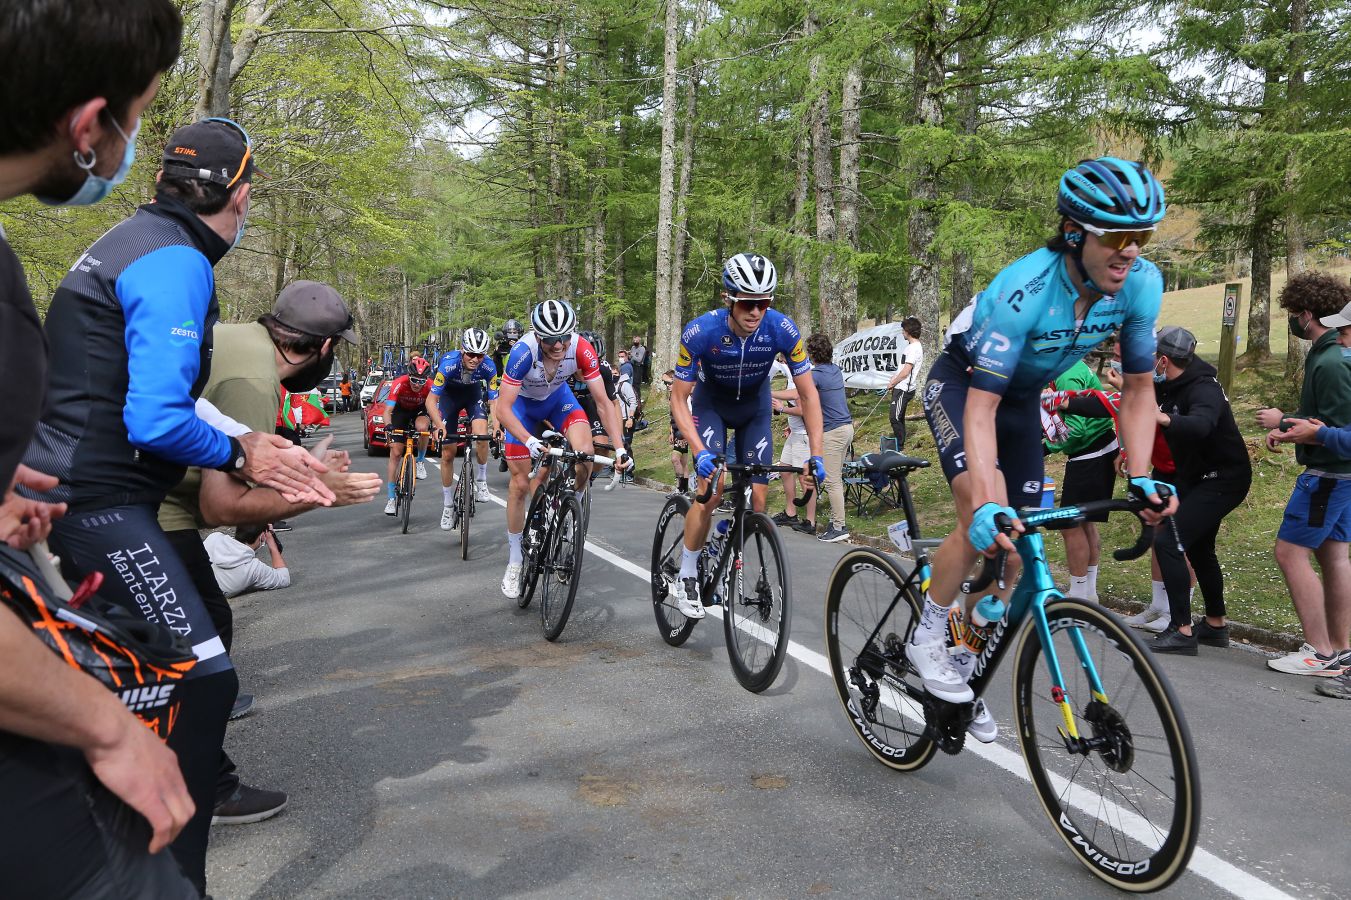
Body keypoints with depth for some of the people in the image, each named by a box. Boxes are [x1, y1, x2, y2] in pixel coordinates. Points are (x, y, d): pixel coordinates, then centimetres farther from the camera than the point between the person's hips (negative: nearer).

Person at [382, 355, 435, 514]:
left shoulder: (430, 386, -30)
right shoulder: (399, 384, -32)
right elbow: (388, 411, -35)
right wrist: (389, 426, -54)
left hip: (420, 411, 0)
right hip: (401, 411, 0)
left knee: (422, 426, -37)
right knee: (395, 453, -9)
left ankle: (421, 461, -9)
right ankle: (391, 497, -1)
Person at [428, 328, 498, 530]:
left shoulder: (489, 367, -30)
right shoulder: (448, 364, -36)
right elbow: (431, 402, -33)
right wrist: (439, 426, -49)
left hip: (473, 392, 1)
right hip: (449, 394, -1)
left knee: (481, 435, -28)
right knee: (447, 453, -1)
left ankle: (480, 481, -4)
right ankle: (448, 506, 13)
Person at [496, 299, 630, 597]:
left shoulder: (582, 349, -31)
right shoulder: (524, 352, -38)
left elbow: (603, 402, -25)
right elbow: (503, 409, -36)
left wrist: (619, 448, -35)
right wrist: (529, 441, -52)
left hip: (557, 397, 2)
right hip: (523, 402, -2)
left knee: (586, 455, -25)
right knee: (520, 484, -4)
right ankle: (514, 562, 12)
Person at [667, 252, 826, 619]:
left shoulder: (782, 330, -29)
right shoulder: (700, 332, -32)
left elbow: (808, 396, -20)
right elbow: (678, 399, -23)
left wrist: (816, 455, -27)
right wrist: (699, 451, -36)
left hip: (755, 407, 2)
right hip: (710, 404, -2)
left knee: (757, 500, -6)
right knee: (712, 489, -21)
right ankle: (685, 578, -4)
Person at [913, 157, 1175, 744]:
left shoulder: (1142, 284, -21)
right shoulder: (1023, 291, -37)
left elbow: (1139, 388, -10)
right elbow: (981, 406, -39)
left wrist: (1141, 478, -21)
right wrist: (987, 504, -50)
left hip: (1023, 396, 6)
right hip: (963, 383, -5)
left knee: (1012, 548, 2)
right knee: (987, 524, -28)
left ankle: (965, 670, 21)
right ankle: (927, 638, -4)